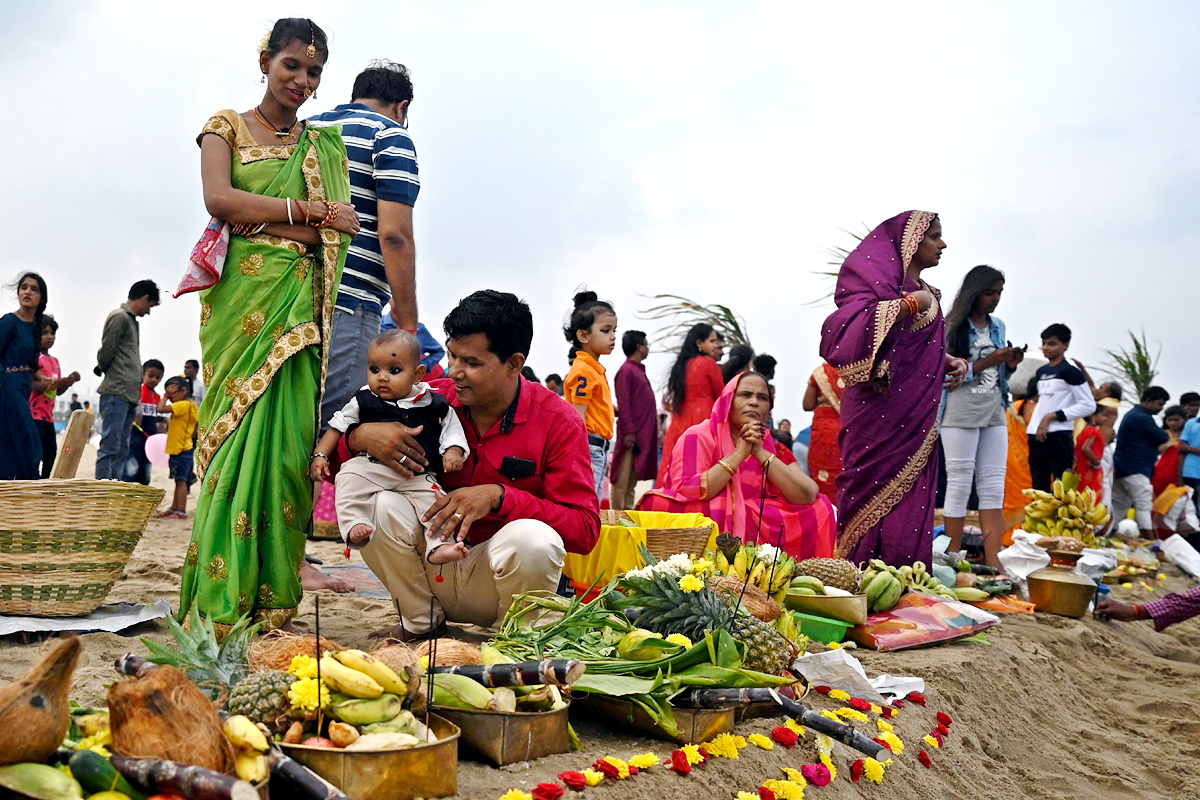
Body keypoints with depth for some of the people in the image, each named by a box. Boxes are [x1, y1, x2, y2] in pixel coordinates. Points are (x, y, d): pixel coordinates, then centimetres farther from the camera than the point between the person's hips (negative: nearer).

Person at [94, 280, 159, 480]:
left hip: (130, 396, 9)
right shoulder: (119, 317, -5)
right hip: (116, 393, -9)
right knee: (110, 445, -11)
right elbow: (105, 353, -8)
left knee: (122, 450, 8)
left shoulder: (131, 320, 23)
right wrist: (103, 369, 11)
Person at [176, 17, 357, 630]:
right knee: (245, 432, -11)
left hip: (301, 302, 3)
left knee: (288, 436, -7)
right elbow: (218, 198, -5)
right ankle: (224, 601, -9)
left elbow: (338, 229, 8)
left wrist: (260, 220, -7)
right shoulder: (227, 127, 13)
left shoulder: (325, 146, 21)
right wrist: (308, 211, -7)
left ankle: (273, 599, -4)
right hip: (243, 297, -2)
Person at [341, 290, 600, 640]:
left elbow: (585, 529, -16)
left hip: (500, 577, -2)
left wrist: (498, 497, -25)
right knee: (378, 503, -22)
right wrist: (360, 436, -22)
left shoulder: (559, 423, -9)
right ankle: (420, 623, 2)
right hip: (434, 564, 3)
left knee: (532, 538, -34)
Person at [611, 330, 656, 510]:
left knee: (632, 481, 12)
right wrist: (629, 432, -20)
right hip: (632, 435, -9)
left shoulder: (638, 370, 20)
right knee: (622, 481, -6)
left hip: (643, 436, 9)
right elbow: (623, 404, -15)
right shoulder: (626, 370, -9)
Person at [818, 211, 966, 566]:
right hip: (881, 418, -8)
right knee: (878, 503, -8)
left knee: (911, 509, 6)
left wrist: (951, 362, 11)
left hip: (917, 422, 8)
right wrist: (909, 304, -21)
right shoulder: (878, 277, -5)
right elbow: (846, 328, -22)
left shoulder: (926, 292, 21)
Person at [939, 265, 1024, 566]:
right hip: (961, 410, -6)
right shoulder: (953, 326, -3)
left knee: (994, 485, 1)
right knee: (960, 482, -3)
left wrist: (1009, 365, 1)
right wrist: (986, 363, -16)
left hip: (994, 411, 6)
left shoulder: (998, 325, 16)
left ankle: (992, 559, 1)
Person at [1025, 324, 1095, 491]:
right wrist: (1035, 426, 13)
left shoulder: (1070, 370, -5)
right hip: (1036, 436, 8)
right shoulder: (1041, 371, 16)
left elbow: (1089, 405, -9)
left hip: (1059, 436, -8)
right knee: (1039, 488, 8)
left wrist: (1052, 416, -13)